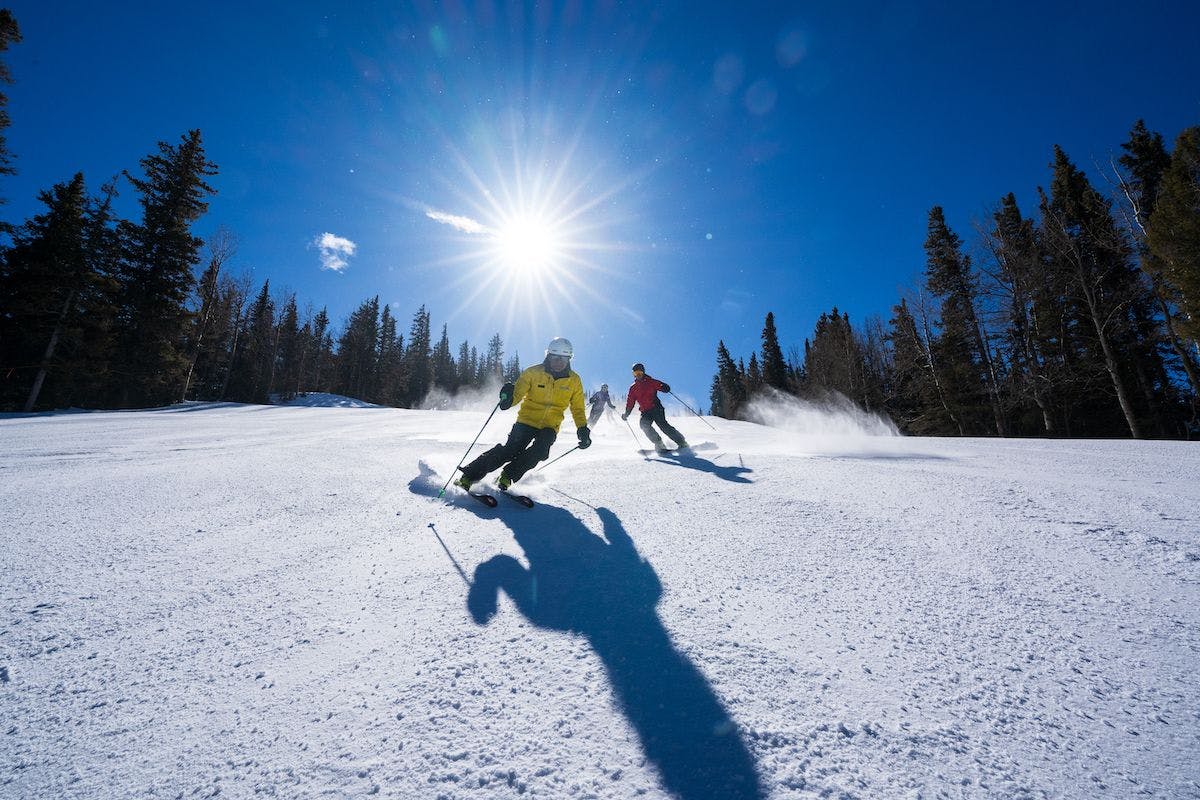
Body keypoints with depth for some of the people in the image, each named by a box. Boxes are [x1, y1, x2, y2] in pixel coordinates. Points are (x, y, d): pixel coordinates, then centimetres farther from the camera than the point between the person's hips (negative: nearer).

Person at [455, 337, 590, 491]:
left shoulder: (574, 380, 0)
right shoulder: (533, 372, -6)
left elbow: (578, 409, 10)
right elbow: (517, 392, -9)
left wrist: (583, 429, -2)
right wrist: (508, 398, -32)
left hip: (550, 427, 2)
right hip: (527, 420, -1)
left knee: (539, 451, -26)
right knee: (511, 450, -17)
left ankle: (507, 477, -9)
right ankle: (469, 476, -9)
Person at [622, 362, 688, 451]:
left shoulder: (651, 382, 5)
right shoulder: (633, 388, 13)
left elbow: (664, 387, -3)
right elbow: (630, 402, 16)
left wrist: (665, 388, -26)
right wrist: (626, 414, 4)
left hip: (657, 409, -3)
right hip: (645, 412, 3)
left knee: (663, 425, -18)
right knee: (644, 424, -24)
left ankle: (682, 442, -11)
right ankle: (659, 444, -18)